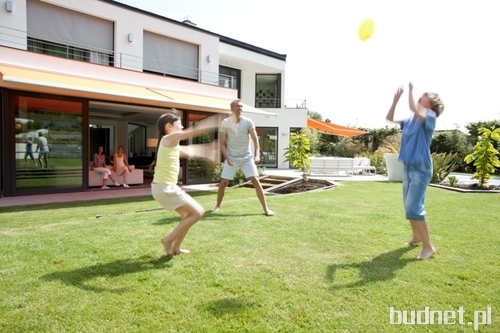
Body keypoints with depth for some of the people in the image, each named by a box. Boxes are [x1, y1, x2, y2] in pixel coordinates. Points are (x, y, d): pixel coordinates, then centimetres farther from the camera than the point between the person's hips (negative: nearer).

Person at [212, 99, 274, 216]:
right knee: (223, 183, -1)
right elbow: (222, 143, -2)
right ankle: (217, 205, 24)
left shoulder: (248, 122, -7)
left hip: (247, 157, 0)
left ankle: (266, 209, -2)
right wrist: (227, 157, -15)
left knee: (256, 181, -9)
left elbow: (255, 140, -9)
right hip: (231, 158, 0)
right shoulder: (225, 123, -6)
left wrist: (257, 154, -25)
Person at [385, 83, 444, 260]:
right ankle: (417, 236, 34)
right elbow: (389, 119, 18)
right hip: (408, 167, 8)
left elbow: (414, 108, -30)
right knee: (409, 206, 16)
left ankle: (429, 247, -2)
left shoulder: (430, 117, -10)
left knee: (414, 208, -13)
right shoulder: (410, 120, 11)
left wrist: (410, 90, -15)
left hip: (421, 169, -8)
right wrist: (396, 99, 8)